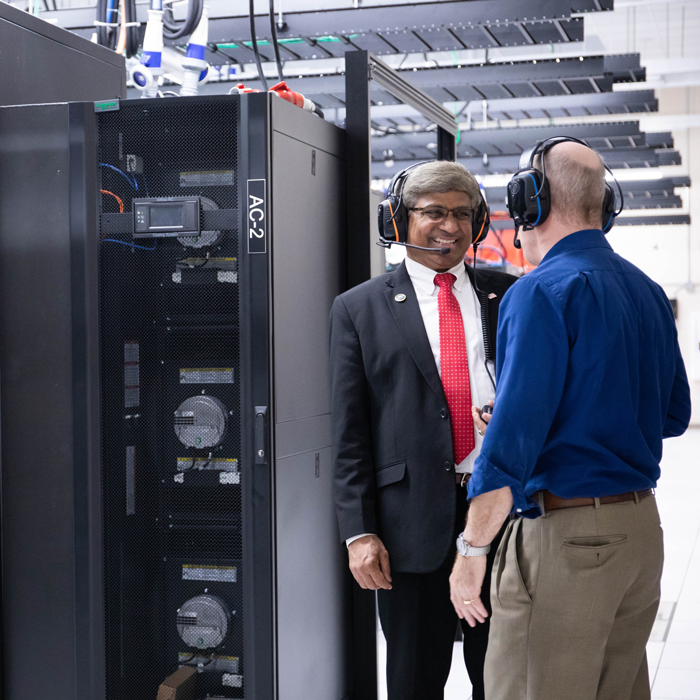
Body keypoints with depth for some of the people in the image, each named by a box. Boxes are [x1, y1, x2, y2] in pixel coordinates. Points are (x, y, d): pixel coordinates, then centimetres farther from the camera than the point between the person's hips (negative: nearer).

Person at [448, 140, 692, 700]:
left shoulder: (543, 291, -13)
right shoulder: (649, 292, 13)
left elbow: (514, 436, -19)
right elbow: (673, 414, 21)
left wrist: (472, 550, -14)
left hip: (566, 533, -8)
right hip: (642, 526, 9)